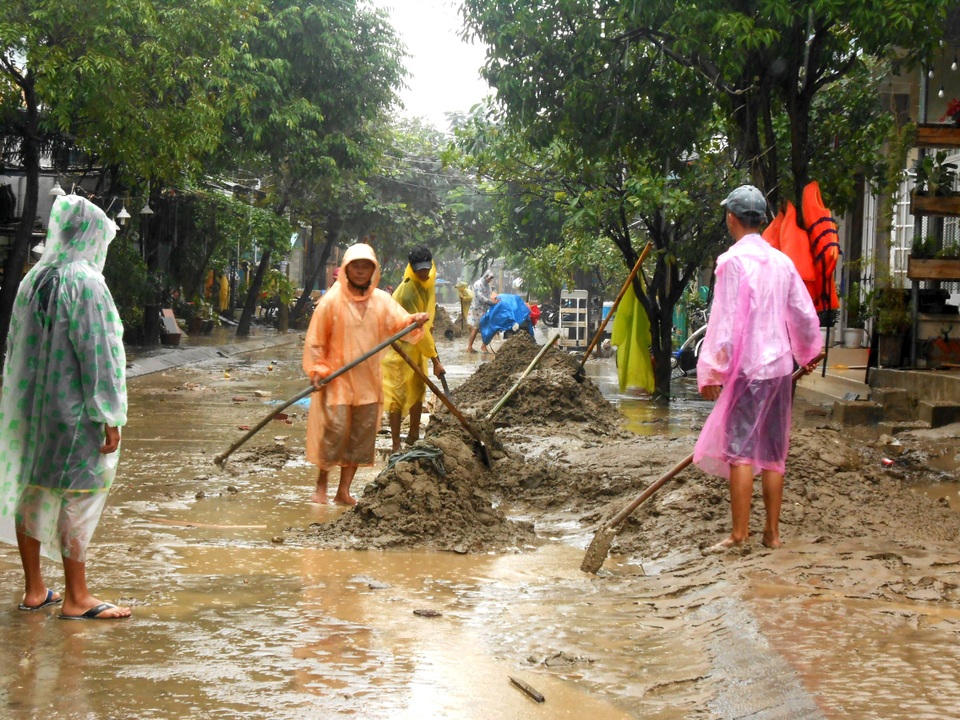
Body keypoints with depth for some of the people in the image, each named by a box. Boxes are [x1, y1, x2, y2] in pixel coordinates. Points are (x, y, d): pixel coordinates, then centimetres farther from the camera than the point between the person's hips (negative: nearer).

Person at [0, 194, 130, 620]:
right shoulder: (84, 282, -16)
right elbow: (97, 353, -17)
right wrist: (110, 419, -14)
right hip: (75, 410, -7)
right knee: (78, 498, 0)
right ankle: (75, 598, 5)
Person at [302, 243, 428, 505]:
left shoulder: (381, 300, 6)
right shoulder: (332, 301, -5)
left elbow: (399, 323, -5)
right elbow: (316, 339, -2)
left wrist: (415, 320, -27)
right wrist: (318, 370, -9)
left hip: (368, 380, 4)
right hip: (337, 378, -4)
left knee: (362, 436, 5)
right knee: (334, 430, -8)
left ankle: (344, 490, 15)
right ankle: (321, 484, 10)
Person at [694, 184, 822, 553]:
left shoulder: (733, 260, -11)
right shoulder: (781, 261, 9)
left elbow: (725, 320, -15)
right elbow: (805, 315, 15)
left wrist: (712, 371, -10)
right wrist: (808, 354, 33)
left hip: (747, 369, -6)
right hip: (779, 365, 6)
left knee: (739, 449, -4)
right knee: (773, 452, 10)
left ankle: (739, 534, -5)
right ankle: (772, 532, 15)